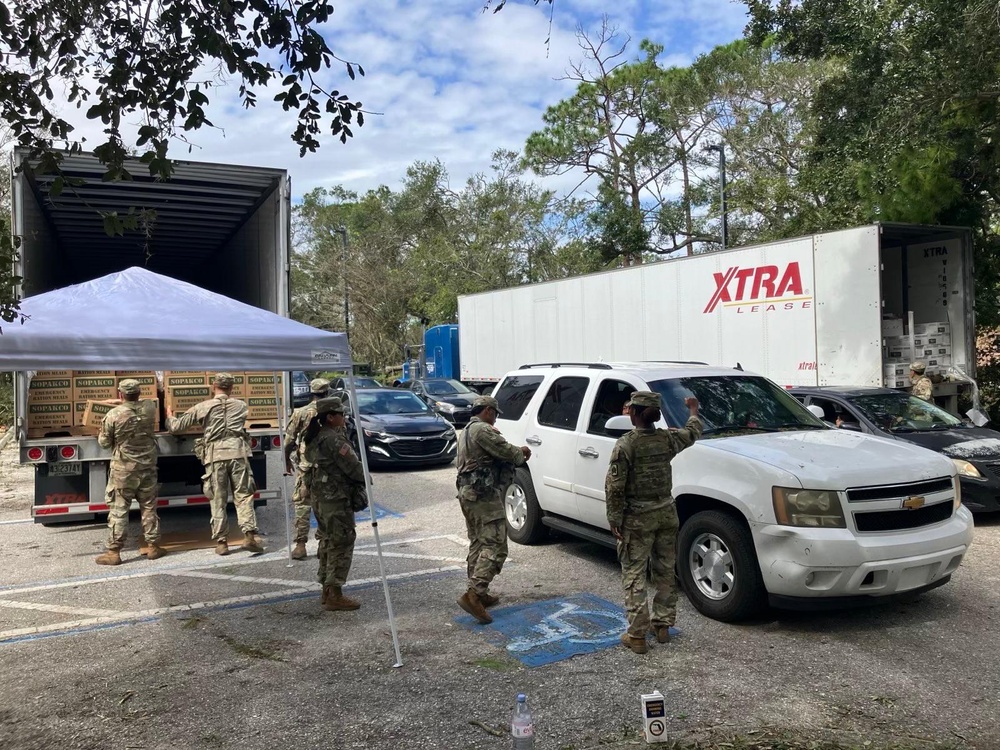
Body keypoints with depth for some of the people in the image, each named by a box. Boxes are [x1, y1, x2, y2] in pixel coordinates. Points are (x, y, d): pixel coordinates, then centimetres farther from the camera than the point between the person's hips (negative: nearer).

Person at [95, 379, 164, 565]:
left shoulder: (113, 415, -14)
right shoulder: (149, 408, -5)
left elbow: (105, 443, -3)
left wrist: (100, 435, 17)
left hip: (123, 469, -3)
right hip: (147, 466, 3)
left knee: (118, 510, 3)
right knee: (149, 507, 12)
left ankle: (113, 552, 6)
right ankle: (153, 546, 17)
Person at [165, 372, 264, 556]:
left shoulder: (202, 407, 7)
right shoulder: (240, 406, 12)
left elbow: (176, 427, 12)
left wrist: (169, 417, 32)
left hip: (216, 456, 0)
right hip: (238, 453, 1)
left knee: (218, 500, 7)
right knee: (243, 496, 4)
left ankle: (221, 542, 10)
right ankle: (249, 534, -9)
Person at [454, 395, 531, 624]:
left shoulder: (468, 431, 21)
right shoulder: (482, 429, -13)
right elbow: (504, 450, -17)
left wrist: (516, 455, 10)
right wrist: (521, 452, 3)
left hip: (468, 493, 11)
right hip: (483, 494, -11)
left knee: (478, 544, 16)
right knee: (495, 545, -13)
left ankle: (477, 593, 21)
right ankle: (473, 595, -21)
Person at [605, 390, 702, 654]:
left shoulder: (626, 444, -15)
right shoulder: (667, 439, -1)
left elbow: (614, 486, -16)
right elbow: (693, 432, 21)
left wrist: (614, 519, -7)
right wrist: (693, 409, 40)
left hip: (637, 517, -5)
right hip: (666, 513, 5)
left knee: (634, 575, 1)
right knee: (665, 571, 16)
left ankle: (637, 634, 1)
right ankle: (662, 625, 26)